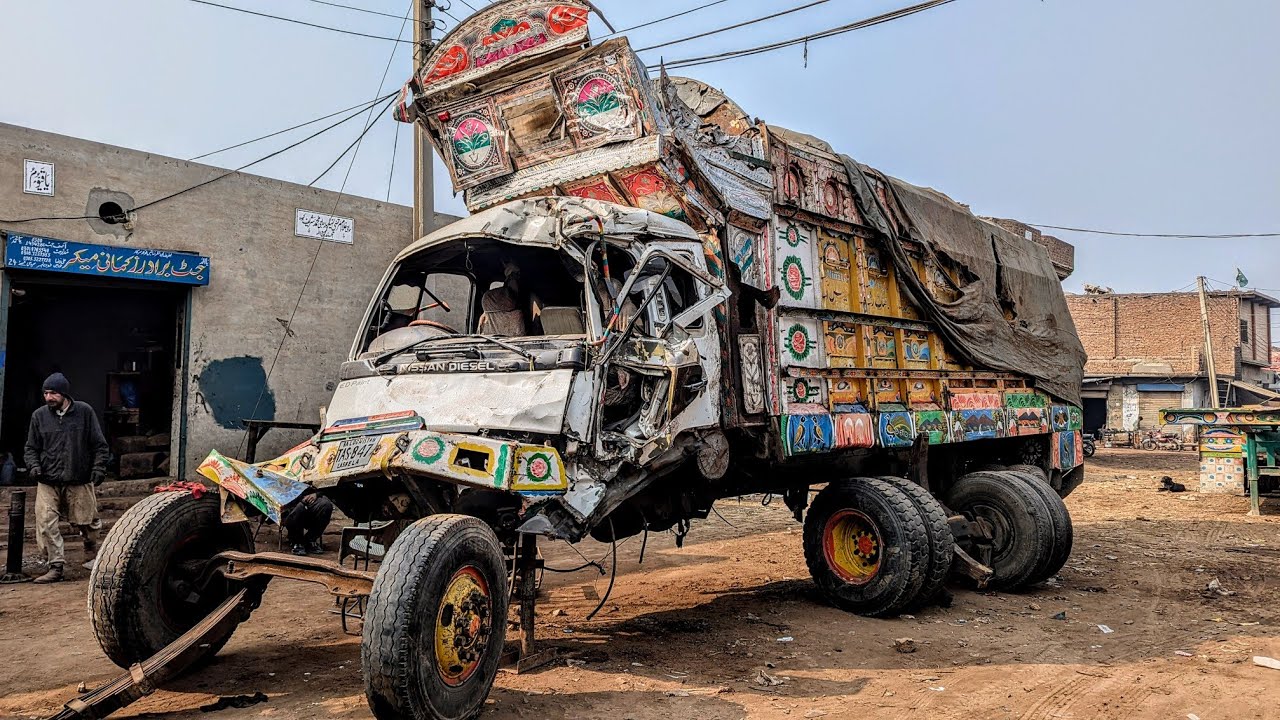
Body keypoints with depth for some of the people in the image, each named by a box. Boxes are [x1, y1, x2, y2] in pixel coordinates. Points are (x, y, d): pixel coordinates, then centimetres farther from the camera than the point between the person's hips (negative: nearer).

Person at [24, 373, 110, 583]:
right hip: (47, 482, 2)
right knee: (45, 524, -10)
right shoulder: (39, 415, 5)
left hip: (80, 481, -1)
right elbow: (31, 448, 13)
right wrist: (34, 465, -6)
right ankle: (56, 566, -2)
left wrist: (98, 467, -8)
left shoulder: (84, 412, 0)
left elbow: (100, 445, 4)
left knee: (86, 523, 6)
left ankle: (91, 557, 32)